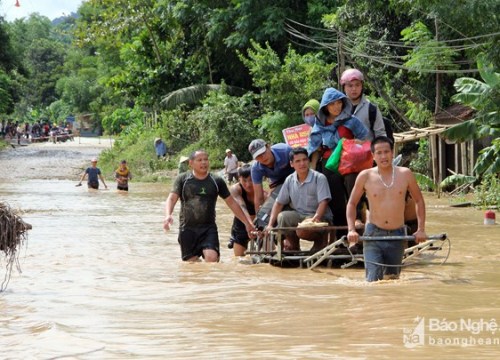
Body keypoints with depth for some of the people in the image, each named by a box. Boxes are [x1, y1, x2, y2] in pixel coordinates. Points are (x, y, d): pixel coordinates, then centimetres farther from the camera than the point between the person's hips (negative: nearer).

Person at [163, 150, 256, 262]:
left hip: (209, 228, 0)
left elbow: (232, 203, 11)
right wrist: (168, 215, -28)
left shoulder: (217, 181, 5)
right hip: (187, 229, 0)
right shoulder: (182, 179, 3)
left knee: (212, 257, -22)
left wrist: (247, 223, 10)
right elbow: (172, 198, -7)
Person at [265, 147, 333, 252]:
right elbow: (279, 203, 6)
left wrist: (315, 217, -38)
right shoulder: (290, 180, 5)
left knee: (302, 231, -34)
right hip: (298, 216, 4)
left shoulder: (319, 178, -10)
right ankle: (292, 245, -2)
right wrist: (270, 225, -4)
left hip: (319, 217, -4)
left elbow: (323, 202, -18)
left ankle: (321, 239, 0)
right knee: (282, 216, -26)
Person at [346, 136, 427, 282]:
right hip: (373, 235, -2)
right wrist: (351, 230, -5)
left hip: (397, 236, 2)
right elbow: (352, 203, 7)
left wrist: (421, 229, 3)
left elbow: (419, 201, 12)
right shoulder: (365, 176, -3)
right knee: (373, 280, -13)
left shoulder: (405, 174, 1)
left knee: (392, 279, 11)